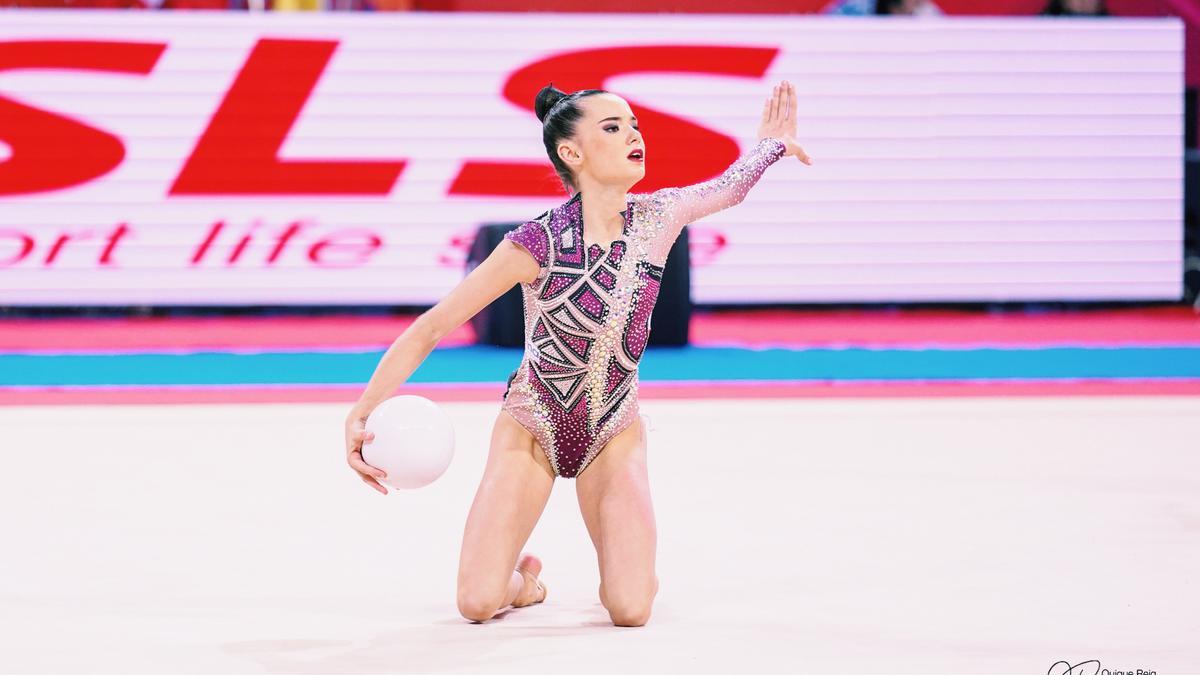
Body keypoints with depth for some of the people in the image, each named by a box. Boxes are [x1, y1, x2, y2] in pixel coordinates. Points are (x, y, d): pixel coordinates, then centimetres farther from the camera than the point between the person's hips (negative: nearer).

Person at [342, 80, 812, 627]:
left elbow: (729, 186, 14)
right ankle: (523, 579, 21)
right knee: (477, 605, -16)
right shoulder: (539, 242, -25)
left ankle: (624, 572, 21)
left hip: (615, 433, 2)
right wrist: (361, 413, -31)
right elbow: (429, 329, -23)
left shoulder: (658, 216, -13)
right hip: (529, 428, -2)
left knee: (631, 610, -17)